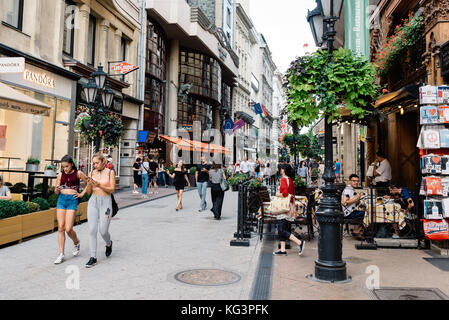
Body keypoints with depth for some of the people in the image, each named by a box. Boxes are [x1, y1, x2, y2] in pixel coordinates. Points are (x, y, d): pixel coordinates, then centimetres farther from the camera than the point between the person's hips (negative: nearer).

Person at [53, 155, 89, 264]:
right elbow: (56, 192, 9)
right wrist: (57, 189, -13)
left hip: (72, 200, -3)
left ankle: (76, 242, 24)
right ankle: (61, 254, 7)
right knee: (60, 228, 1)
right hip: (61, 200, 3)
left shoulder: (78, 173, 0)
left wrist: (82, 194, 4)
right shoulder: (60, 174, 7)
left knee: (68, 229, -8)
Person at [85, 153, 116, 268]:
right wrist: (90, 184, -11)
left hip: (106, 202, -3)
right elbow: (89, 191, 9)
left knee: (103, 231, -4)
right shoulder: (92, 173, 7)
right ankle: (93, 257, 4)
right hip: (93, 201, 3)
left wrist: (99, 185, -18)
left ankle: (109, 244, 31)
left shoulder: (110, 172, -1)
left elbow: (112, 190, -6)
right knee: (92, 230, -3)